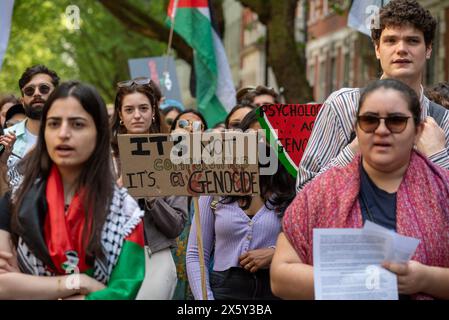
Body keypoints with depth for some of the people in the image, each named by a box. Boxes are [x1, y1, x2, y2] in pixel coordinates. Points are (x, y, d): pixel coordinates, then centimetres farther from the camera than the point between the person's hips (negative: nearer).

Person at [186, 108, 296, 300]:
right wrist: (205, 298, -6)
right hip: (225, 290, 1)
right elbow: (195, 255, 6)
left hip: (275, 290, -1)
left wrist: (276, 254, -15)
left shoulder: (292, 192, 1)